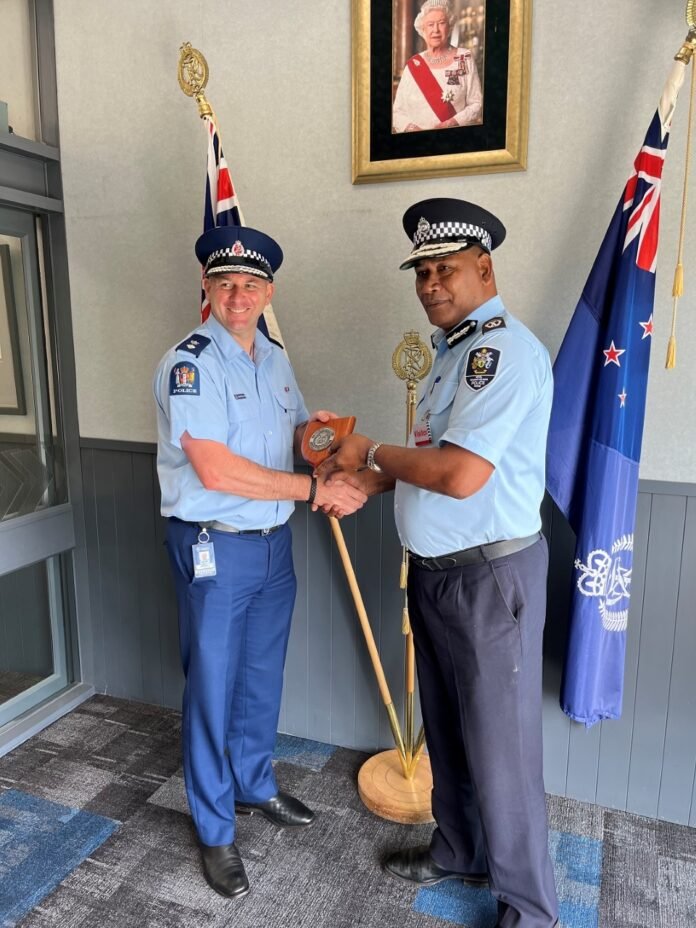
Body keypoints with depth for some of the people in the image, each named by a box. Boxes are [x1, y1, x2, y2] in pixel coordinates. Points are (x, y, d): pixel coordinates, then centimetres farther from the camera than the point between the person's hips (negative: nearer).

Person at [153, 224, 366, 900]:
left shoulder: (275, 359, 8)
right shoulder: (190, 362, -15)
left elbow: (296, 431, 21)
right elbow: (216, 470, -24)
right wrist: (314, 488, -21)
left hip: (274, 544, 7)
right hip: (213, 548, -6)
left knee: (262, 678, 20)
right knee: (212, 688, 9)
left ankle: (254, 786, 44)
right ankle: (214, 831, 30)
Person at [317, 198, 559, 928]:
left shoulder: (503, 347, -18)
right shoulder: (455, 350, 13)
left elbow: (461, 474, -28)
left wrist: (372, 451, -13)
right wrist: (370, 483, 6)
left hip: (489, 575, -9)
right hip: (435, 570, 9)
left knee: (498, 745, 7)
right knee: (445, 729, 23)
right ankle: (458, 850, 46)